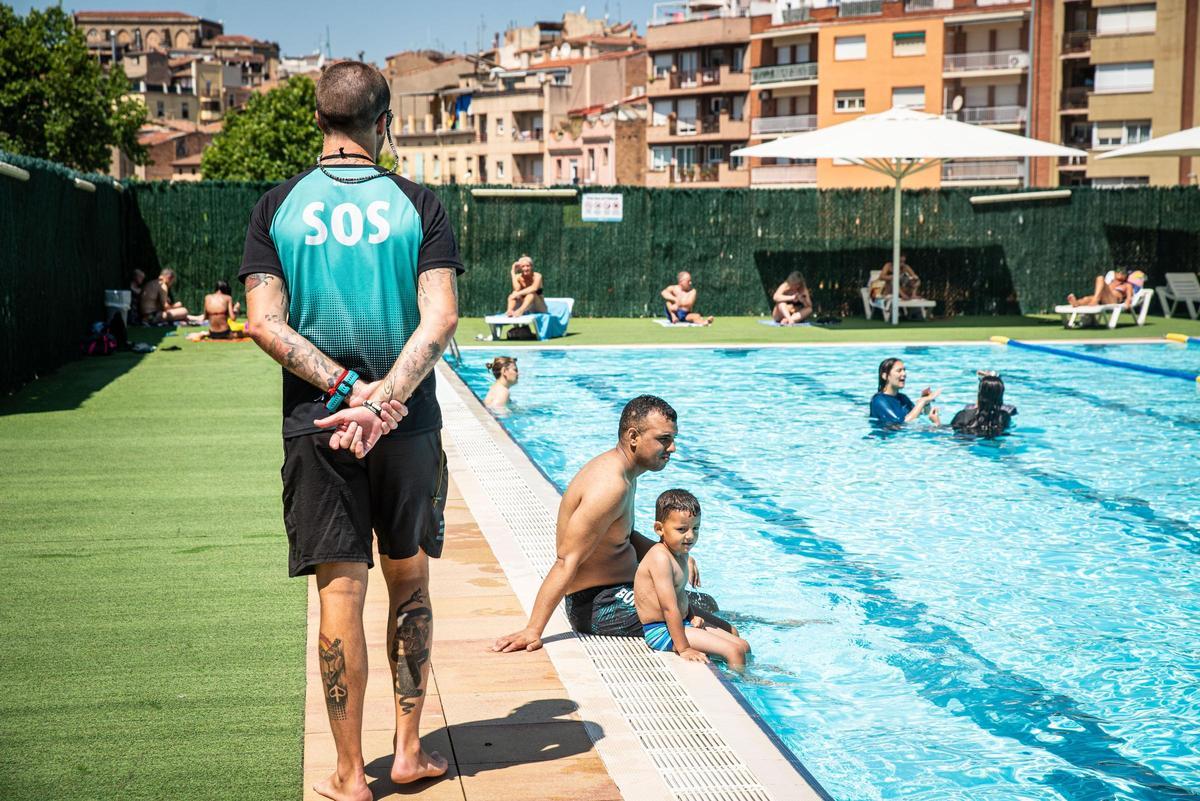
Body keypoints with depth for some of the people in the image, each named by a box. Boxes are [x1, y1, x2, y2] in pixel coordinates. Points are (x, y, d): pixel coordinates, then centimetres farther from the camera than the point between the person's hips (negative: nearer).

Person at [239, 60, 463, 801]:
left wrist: (345, 389, -10)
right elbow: (441, 322, -13)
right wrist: (380, 402, -18)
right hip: (409, 424, 0)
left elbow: (266, 325, -8)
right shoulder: (418, 205, -2)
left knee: (341, 594, 4)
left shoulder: (278, 207, 0)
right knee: (410, 585, 15)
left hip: (315, 424, 0)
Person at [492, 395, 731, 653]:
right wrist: (533, 631, -31)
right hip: (599, 607, -11)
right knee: (727, 633, -11)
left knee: (708, 605, 26)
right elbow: (567, 562, -28)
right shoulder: (610, 485, -25)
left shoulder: (623, 472, 7)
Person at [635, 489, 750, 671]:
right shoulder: (660, 558, -22)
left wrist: (692, 617, 5)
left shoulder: (680, 553, 10)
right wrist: (683, 648, -26)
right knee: (734, 651, -17)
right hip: (661, 631, -10)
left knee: (744, 647, 11)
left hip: (682, 624, 10)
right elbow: (669, 607, -26)